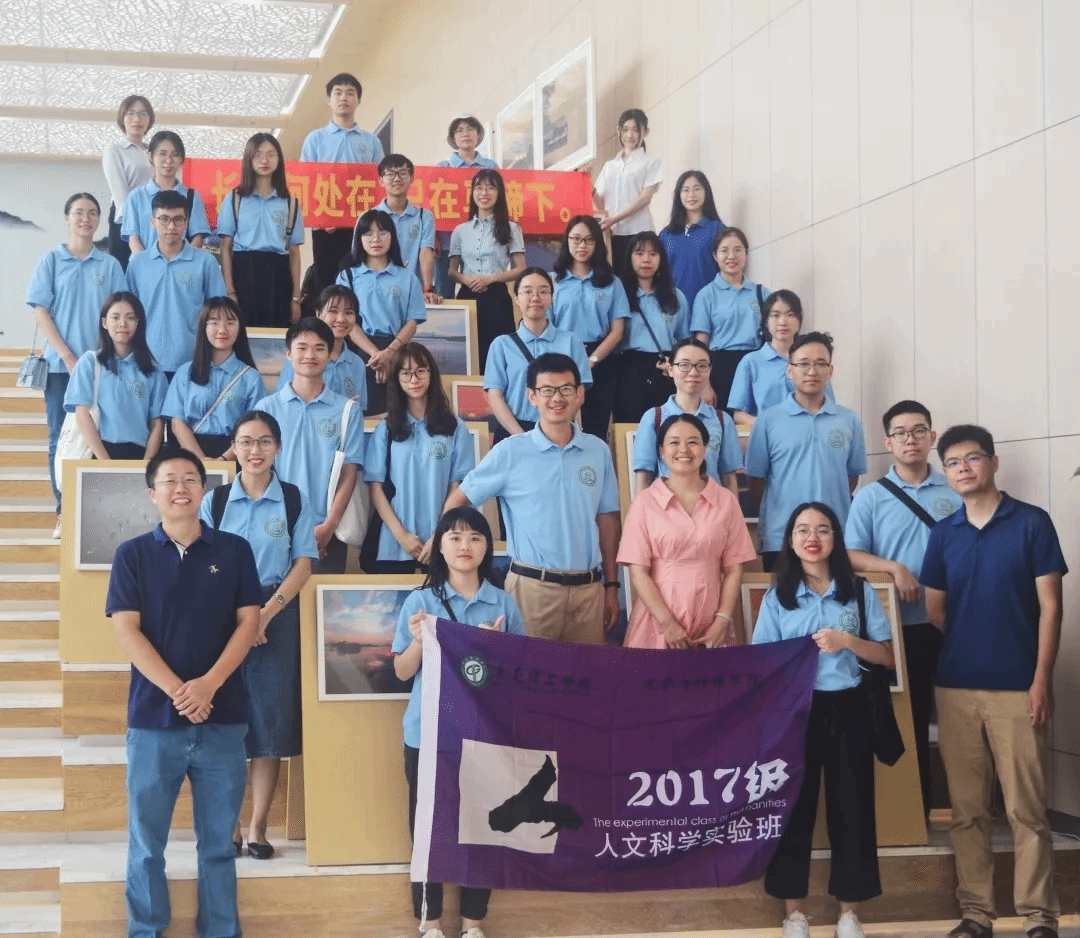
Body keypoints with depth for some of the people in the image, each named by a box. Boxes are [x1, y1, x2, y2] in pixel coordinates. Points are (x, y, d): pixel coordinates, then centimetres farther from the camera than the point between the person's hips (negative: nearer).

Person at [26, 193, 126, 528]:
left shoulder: (110, 265, 6)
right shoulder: (51, 261, 3)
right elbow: (41, 313, -1)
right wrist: (68, 356, -9)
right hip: (60, 364, -1)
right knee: (61, 439, 1)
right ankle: (64, 513, 6)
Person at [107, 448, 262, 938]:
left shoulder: (234, 550, 6)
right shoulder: (132, 555, 3)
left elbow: (248, 622, 1)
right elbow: (125, 629, -5)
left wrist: (208, 684, -13)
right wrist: (177, 690, -15)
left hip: (223, 718, 1)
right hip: (153, 717, -1)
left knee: (218, 841, 8)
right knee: (146, 842, 5)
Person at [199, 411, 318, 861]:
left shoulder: (294, 500, 3)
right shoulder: (214, 501, 4)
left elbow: (303, 564, -1)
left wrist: (266, 614, -13)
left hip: (276, 617, 0)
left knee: (270, 719, 0)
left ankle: (258, 826, 7)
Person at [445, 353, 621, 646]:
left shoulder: (599, 451, 8)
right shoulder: (510, 452, -1)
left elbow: (607, 519, 13)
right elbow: (458, 500, 4)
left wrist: (611, 585, 12)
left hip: (589, 588, 3)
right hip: (533, 587, -3)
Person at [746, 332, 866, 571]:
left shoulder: (849, 420, 6)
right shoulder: (768, 420, 1)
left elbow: (852, 475, 12)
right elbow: (756, 478, 4)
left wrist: (832, 506, 7)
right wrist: (780, 507, 4)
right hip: (780, 538, -1)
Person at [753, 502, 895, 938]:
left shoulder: (859, 592, 3)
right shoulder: (776, 598, 3)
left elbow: (887, 655, 3)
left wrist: (847, 641, -14)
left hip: (846, 710, 0)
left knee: (850, 807, 3)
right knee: (793, 807, 4)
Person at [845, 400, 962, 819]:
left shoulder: (955, 493, 6)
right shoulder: (870, 497, 1)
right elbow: (851, 555, -5)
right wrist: (895, 568, -19)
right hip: (901, 626, -1)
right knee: (910, 717, 7)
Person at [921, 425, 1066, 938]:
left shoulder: (1032, 522, -1)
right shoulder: (942, 534, 9)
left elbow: (1049, 607, -4)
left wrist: (1042, 680, -10)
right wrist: (935, 679, 11)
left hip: (1016, 688, -4)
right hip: (955, 689, 4)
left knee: (1026, 809, -2)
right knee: (966, 810, 7)